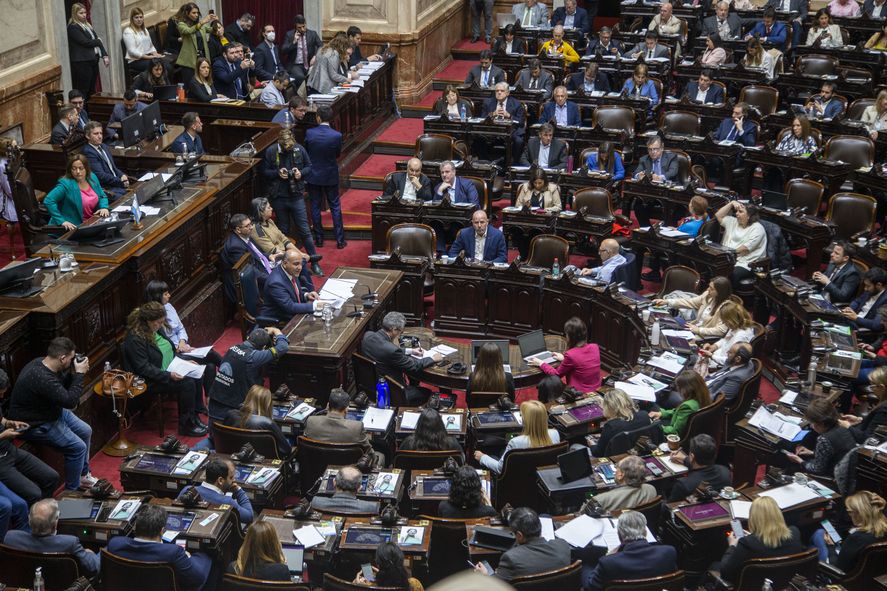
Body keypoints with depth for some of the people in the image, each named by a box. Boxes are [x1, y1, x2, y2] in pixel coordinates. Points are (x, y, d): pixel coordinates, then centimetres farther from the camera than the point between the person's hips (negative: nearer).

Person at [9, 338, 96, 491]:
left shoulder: (42, 362, -5)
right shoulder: (41, 377, -36)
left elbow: (63, 385, 12)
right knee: (78, 447, -14)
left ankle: (83, 475, 31)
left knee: (86, 431, 14)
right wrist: (79, 374, -23)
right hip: (35, 424, -10)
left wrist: (75, 373, -6)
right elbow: (70, 401, -31)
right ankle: (72, 490, 3)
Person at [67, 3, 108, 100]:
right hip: (82, 62, -8)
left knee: (92, 89, 11)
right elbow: (85, 42, -16)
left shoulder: (87, 25, 18)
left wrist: (104, 55, 1)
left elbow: (97, 40, 13)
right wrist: (98, 41, 2)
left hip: (93, 59, 8)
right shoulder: (73, 27, -8)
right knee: (83, 91, -7)